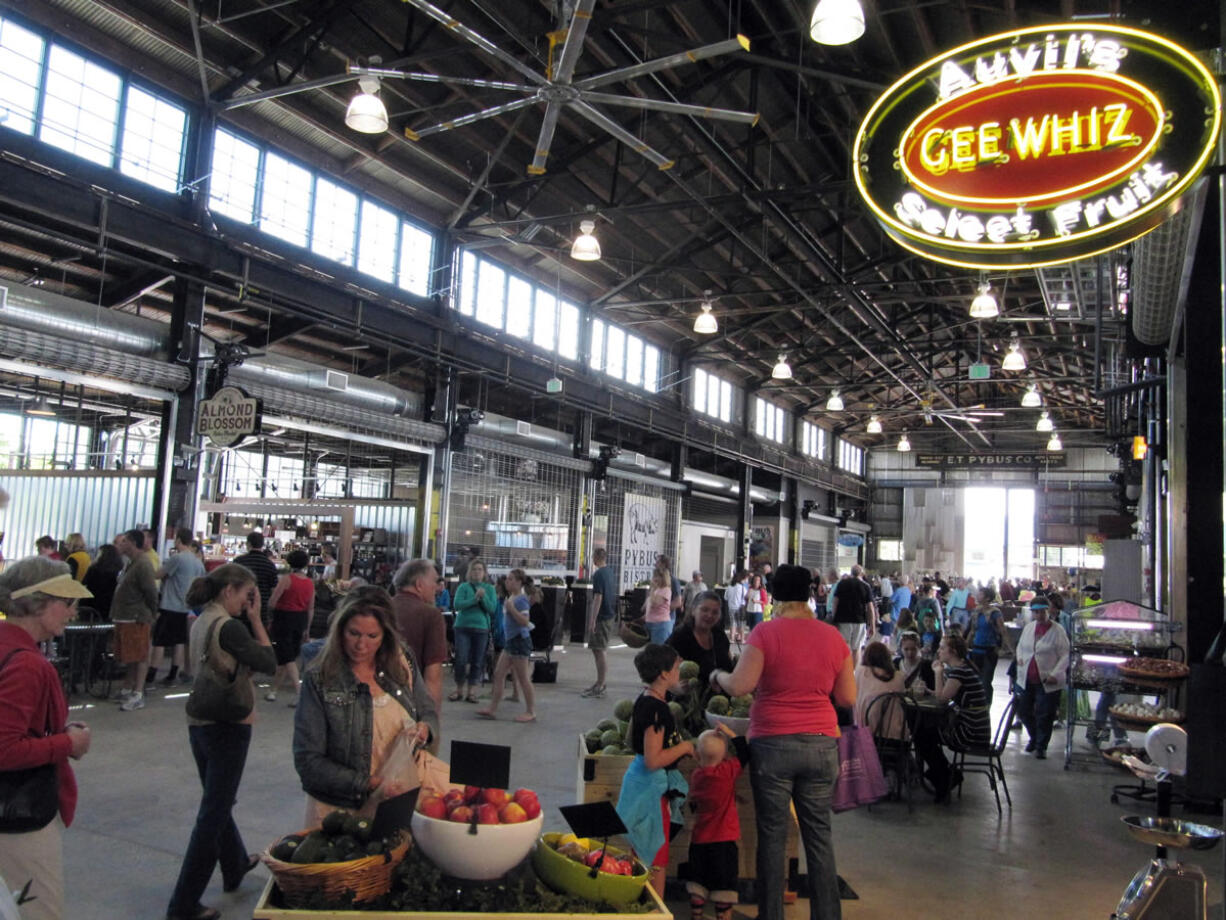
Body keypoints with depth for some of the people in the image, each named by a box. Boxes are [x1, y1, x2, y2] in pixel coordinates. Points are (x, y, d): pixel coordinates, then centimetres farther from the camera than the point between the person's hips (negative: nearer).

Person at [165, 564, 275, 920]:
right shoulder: (229, 626, -21)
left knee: (216, 801, 24)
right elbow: (268, 663, -17)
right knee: (213, 812, 2)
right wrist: (255, 618, -14)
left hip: (200, 722, 9)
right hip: (228, 726, -9)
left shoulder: (202, 621, 6)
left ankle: (235, 864, 46)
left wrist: (248, 618, 2)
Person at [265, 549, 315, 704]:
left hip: (284, 617, -6)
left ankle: (298, 693, -10)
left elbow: (272, 602, -14)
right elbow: (311, 608, 9)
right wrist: (307, 628, 18)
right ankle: (273, 690, 27)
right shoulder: (310, 583, 4)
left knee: (287, 658, -2)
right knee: (289, 655, 15)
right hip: (301, 619, 6)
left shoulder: (286, 579, -12)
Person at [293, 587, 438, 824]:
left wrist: (424, 729, -12)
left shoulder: (402, 662, -1)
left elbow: (428, 712, 11)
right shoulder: (319, 679, -11)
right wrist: (369, 784, -20)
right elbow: (307, 761, -11)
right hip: (340, 811, -2)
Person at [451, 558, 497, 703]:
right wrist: (474, 599, -21)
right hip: (463, 627, -1)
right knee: (461, 660, -4)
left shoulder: (489, 588, 5)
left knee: (477, 662, 5)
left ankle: (472, 691, 15)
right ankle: (459, 689, 14)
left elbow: (493, 609, -2)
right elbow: (457, 605, -11)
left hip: (481, 628, 2)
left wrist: (484, 597, -18)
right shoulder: (463, 587, 1)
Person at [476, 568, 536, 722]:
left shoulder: (521, 599, -15)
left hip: (520, 640, -10)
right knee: (499, 673, 9)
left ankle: (531, 712, 9)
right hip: (510, 640, 10)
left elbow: (525, 621, -24)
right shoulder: (510, 597, 11)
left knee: (522, 677, -1)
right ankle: (492, 709, 15)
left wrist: (511, 608, -25)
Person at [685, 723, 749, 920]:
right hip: (724, 841, -5)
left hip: (698, 840, 5)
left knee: (698, 884, 17)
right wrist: (731, 734, -4)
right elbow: (745, 754, -8)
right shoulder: (728, 771, -14)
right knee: (724, 888, 5)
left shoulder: (695, 775, 2)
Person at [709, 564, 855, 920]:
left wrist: (717, 676, 5)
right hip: (822, 743, 3)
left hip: (773, 743, -3)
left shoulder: (766, 632, -8)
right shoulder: (833, 636, 3)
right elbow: (848, 697, 8)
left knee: (773, 833, 8)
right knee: (819, 833, 13)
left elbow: (739, 685, -15)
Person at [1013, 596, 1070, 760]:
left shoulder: (1058, 630, -10)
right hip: (1026, 679, 5)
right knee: (1023, 711, 12)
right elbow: (1020, 646, 21)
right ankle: (1034, 737, 37)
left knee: (1044, 715, 1)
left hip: (1047, 681, -5)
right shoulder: (1028, 627, 7)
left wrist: (1055, 674, -19)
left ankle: (1041, 746, 19)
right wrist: (1019, 657, 1)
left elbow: (1065, 655, -10)